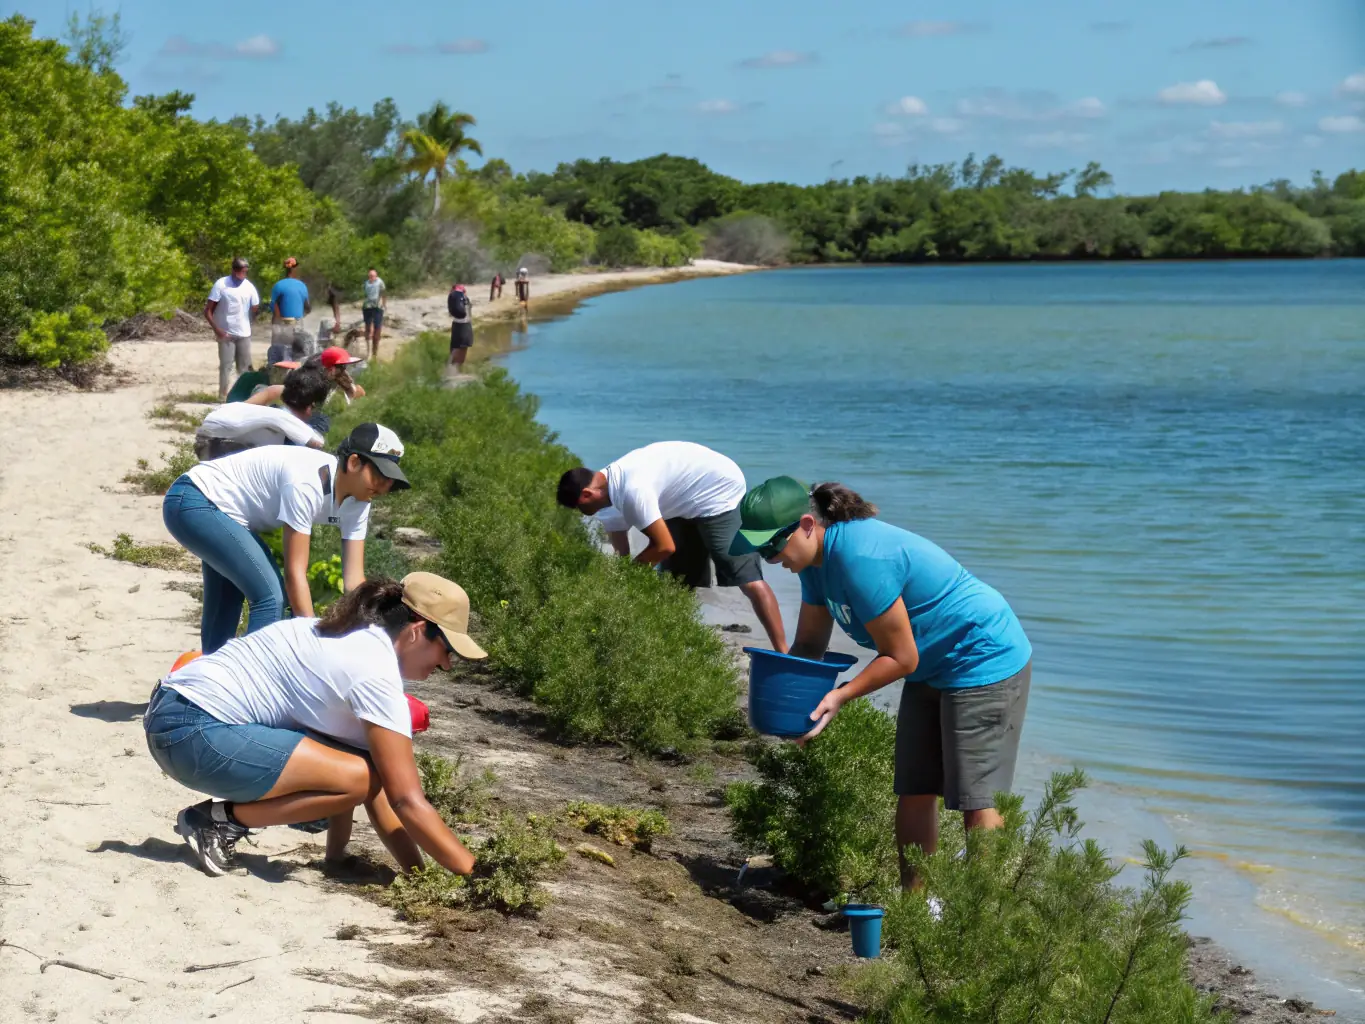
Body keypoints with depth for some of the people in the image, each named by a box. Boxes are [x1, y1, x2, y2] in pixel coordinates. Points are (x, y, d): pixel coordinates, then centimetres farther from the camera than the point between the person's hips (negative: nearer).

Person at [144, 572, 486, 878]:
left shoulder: (357, 640, 13)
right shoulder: (377, 672, -15)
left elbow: (378, 786, 12)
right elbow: (407, 801, -17)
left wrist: (419, 872, 7)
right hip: (193, 731, -10)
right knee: (356, 778, -19)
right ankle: (220, 819, -7)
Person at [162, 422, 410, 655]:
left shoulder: (356, 502, -7)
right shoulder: (306, 484, -32)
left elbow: (354, 577, -8)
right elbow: (295, 571, -31)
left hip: (220, 511, 10)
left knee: (229, 602, 25)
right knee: (270, 597, -18)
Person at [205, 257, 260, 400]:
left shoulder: (249, 287, 1)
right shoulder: (221, 284, -9)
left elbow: (254, 309, 11)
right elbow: (208, 311, -9)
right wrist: (217, 329, -16)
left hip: (244, 334, 4)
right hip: (226, 334, -4)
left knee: (245, 367, 10)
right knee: (225, 366, -5)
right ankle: (222, 396, 0)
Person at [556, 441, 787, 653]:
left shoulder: (632, 490, -30)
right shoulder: (615, 482, 1)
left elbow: (664, 547, -26)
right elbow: (619, 551, 10)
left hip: (720, 494, -10)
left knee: (748, 580, -16)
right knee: (676, 579, 8)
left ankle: (782, 653, -19)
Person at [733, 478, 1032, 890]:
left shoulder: (860, 559, -30)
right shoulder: (816, 559, 1)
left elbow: (901, 658, -24)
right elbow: (809, 643, 8)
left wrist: (839, 696, -25)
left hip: (985, 662, -10)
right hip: (932, 670, 10)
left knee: (976, 801, -10)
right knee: (914, 791, 11)